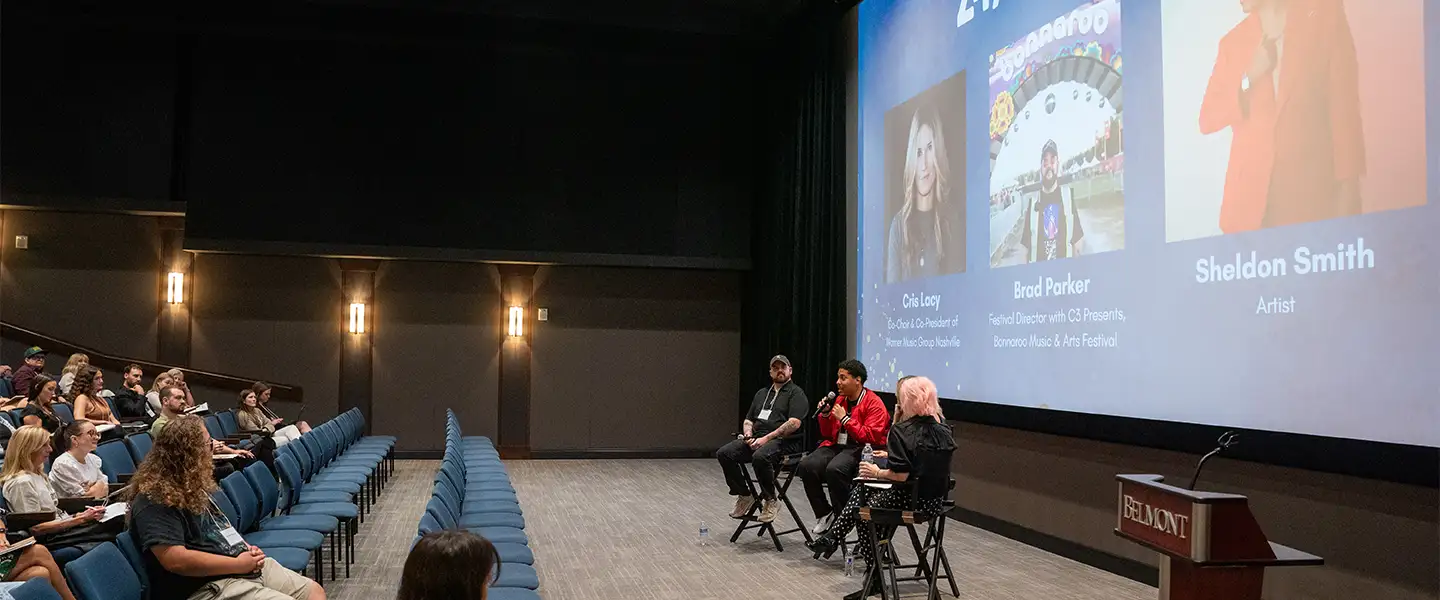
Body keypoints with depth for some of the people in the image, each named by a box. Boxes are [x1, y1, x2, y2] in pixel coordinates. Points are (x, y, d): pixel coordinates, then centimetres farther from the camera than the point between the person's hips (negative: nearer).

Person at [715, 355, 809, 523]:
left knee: (760, 456, -38)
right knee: (724, 453, -14)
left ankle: (770, 501, -16)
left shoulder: (796, 393, 1)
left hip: (784, 441, -7)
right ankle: (744, 495, 0)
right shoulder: (762, 393, 24)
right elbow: (748, 420, 26)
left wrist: (766, 438, -18)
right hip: (757, 439, 7)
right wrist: (748, 435, 3)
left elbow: (794, 423, -13)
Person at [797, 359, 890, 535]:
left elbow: (870, 437, -16)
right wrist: (825, 415, 2)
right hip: (836, 446, 6)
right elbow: (828, 434, 22)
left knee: (834, 469, -36)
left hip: (860, 449, -6)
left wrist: (845, 419, -15)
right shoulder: (840, 400, 15)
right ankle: (824, 513, -4)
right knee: (807, 466, -22)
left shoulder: (874, 403, -5)